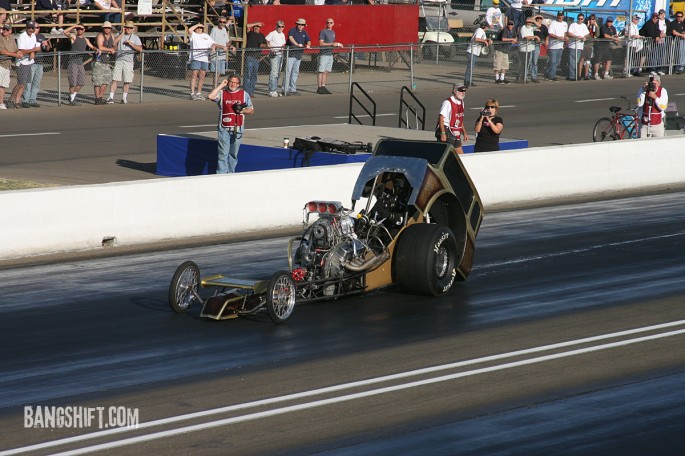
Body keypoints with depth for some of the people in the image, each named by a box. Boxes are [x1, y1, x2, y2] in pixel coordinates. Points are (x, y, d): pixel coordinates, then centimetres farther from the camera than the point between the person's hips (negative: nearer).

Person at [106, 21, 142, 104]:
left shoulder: (135, 37, 7)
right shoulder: (120, 35, 11)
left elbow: (140, 49, -4)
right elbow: (114, 43, -8)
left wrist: (130, 43, -11)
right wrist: (122, 34, -5)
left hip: (128, 61, 0)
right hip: (119, 60, 0)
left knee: (127, 81, 1)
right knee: (115, 79, -6)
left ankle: (124, 97, 14)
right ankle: (111, 98, -8)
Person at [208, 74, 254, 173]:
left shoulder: (244, 94, 9)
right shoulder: (222, 93, 4)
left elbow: (251, 110, 11)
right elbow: (211, 96, -16)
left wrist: (242, 110, -9)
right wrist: (221, 85, -9)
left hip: (237, 129, 2)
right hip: (224, 129, -2)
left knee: (233, 154, 10)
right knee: (223, 153, -8)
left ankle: (231, 173, 20)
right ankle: (221, 174, -9)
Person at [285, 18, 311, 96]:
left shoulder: (304, 33, 16)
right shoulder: (293, 30, -4)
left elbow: (308, 41, 15)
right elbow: (290, 37, -22)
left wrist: (308, 45, -10)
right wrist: (297, 44, -36)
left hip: (299, 55, 7)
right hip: (291, 54, -7)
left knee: (295, 72, 10)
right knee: (288, 71, -10)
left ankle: (292, 89, 15)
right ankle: (285, 90, -10)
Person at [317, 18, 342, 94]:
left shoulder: (333, 32, 18)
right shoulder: (323, 32, -7)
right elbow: (321, 43, -14)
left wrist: (338, 45, 7)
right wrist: (332, 44, -18)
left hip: (330, 54, 8)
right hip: (323, 54, -8)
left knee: (326, 71, 7)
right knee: (321, 71, -6)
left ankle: (323, 86, 11)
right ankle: (319, 88, -5)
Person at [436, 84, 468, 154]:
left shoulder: (461, 102, 13)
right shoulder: (448, 103, -15)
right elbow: (441, 118, -20)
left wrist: (464, 132, 21)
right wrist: (443, 133, -27)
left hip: (455, 134, 9)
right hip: (447, 131, -9)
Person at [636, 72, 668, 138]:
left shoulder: (662, 91, -5)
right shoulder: (642, 89, -5)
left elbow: (663, 107, -13)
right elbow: (639, 104, -17)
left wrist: (655, 97, -23)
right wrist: (644, 91, -23)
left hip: (658, 125, 1)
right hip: (644, 125, 0)